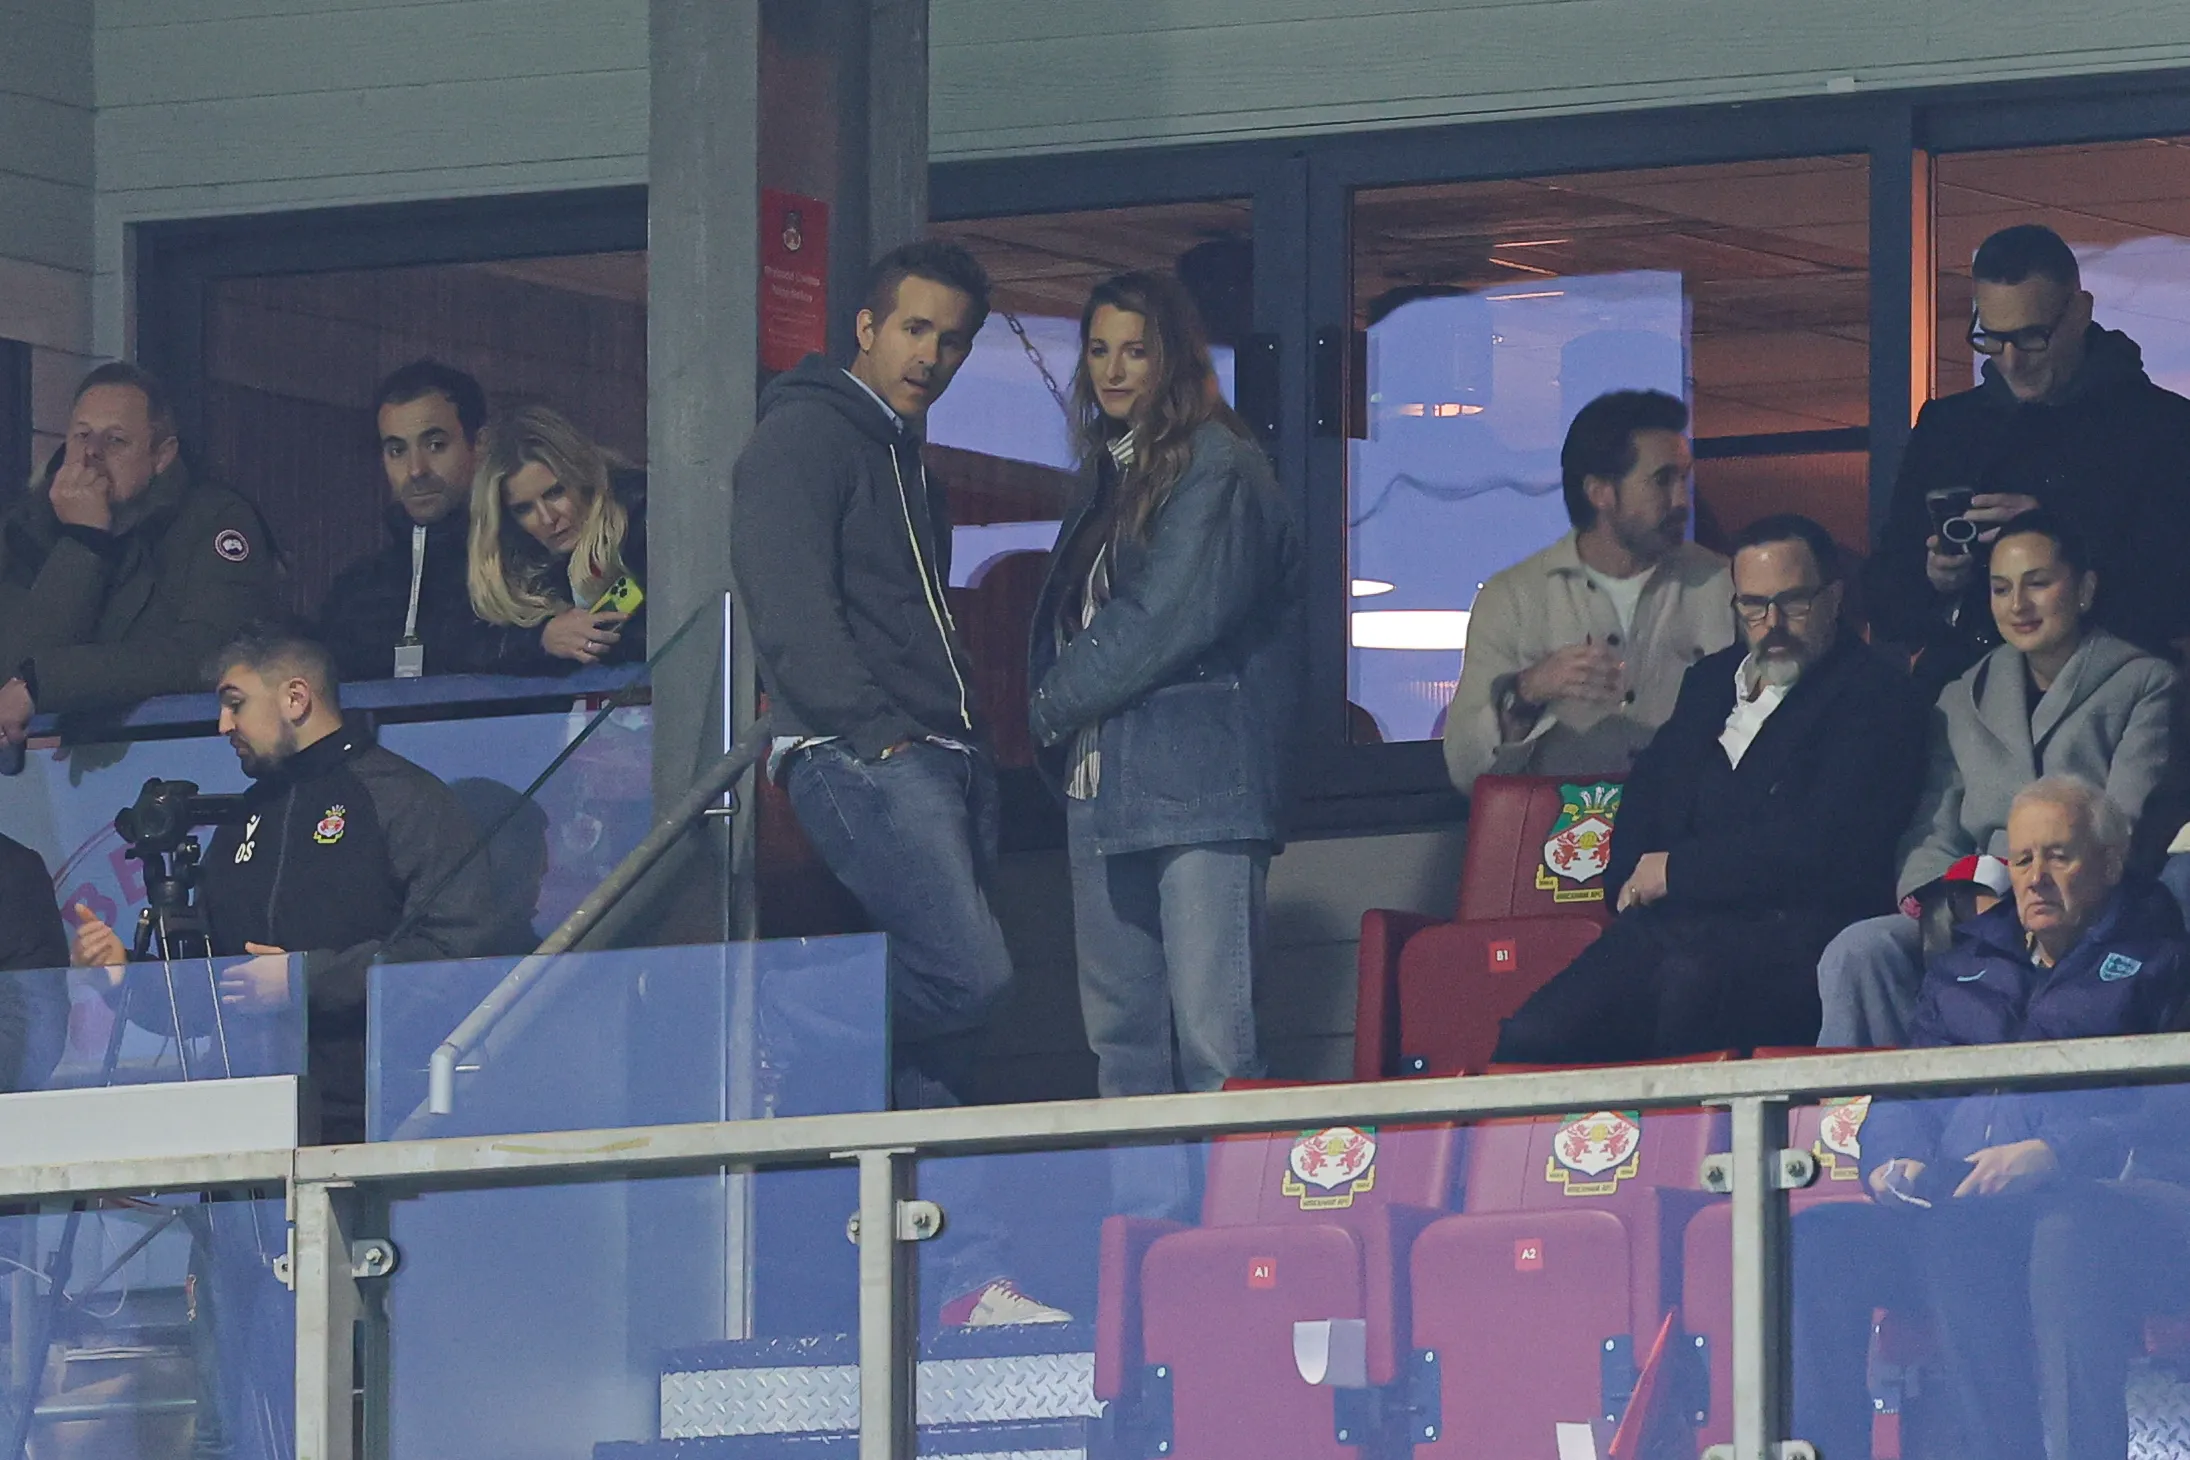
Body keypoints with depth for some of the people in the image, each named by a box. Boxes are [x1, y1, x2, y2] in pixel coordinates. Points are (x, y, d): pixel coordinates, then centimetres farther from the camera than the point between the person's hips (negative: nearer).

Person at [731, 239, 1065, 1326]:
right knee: (967, 973, -24)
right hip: (859, 758, -9)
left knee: (950, 1008, 2)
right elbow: (789, 604, -13)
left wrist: (973, 745, 13)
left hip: (944, 757, 9)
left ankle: (961, 1275, 1)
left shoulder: (905, 462, 25)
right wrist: (873, 730, -18)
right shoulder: (808, 434, -3)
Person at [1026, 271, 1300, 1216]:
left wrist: (1058, 701, -4)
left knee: (1212, 1029, -12)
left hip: (1197, 781, -9)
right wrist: (1056, 710, 8)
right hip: (1101, 782, 9)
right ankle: (1135, 1200, 9)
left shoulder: (1218, 470, -6)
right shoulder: (1109, 473, 20)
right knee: (1120, 1030, 7)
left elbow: (1171, 621, -14)